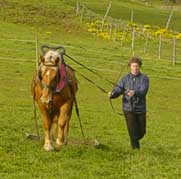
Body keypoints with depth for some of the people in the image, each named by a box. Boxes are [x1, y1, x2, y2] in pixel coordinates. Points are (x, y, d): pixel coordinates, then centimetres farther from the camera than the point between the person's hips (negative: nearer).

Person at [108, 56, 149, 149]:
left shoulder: (144, 78, -4)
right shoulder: (125, 79, 1)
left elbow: (143, 92, -20)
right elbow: (117, 90, -6)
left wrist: (134, 93, -42)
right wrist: (112, 94, -30)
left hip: (141, 109, 1)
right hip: (129, 109, -1)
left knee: (141, 132, 13)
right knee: (133, 133, -10)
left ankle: (135, 141, 44)